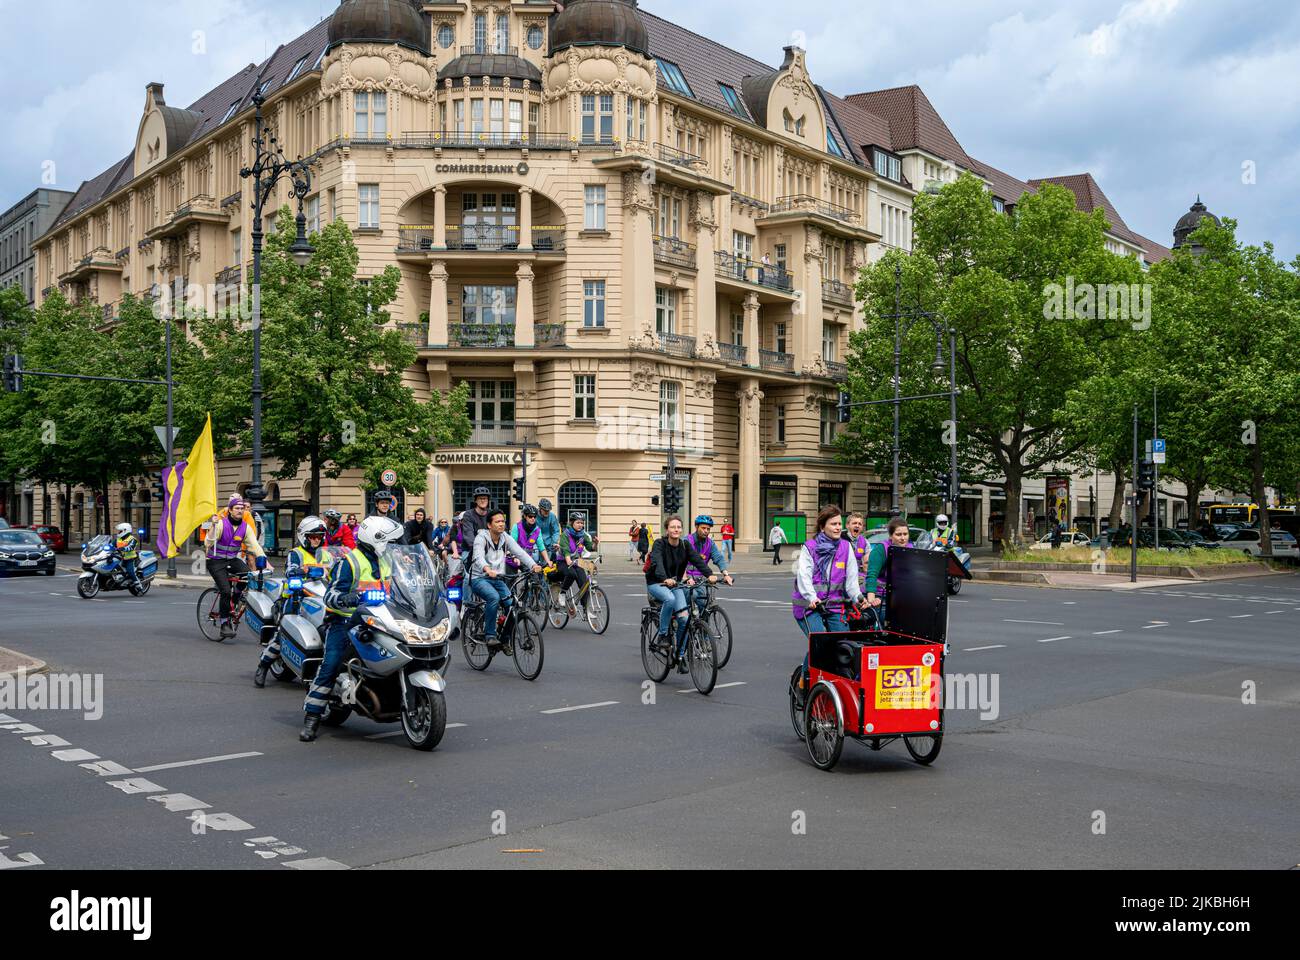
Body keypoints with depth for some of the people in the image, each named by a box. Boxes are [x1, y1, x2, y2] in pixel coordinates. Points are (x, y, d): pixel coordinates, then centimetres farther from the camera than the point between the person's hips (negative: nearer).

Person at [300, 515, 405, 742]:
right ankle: (311, 717, -10)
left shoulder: (387, 561, 16)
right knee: (330, 666, -16)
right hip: (345, 620, -6)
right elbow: (330, 594, -14)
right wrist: (343, 599, -36)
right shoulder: (349, 562, -8)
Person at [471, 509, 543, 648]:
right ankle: (490, 635, -22)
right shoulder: (481, 538, -11)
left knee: (511, 604, -16)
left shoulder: (506, 538, 5)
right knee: (494, 597, -34)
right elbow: (478, 557, -30)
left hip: (498, 579, 5)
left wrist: (533, 565, -29)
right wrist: (487, 569, -52)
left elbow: (520, 552, -10)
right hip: (480, 578, -5)